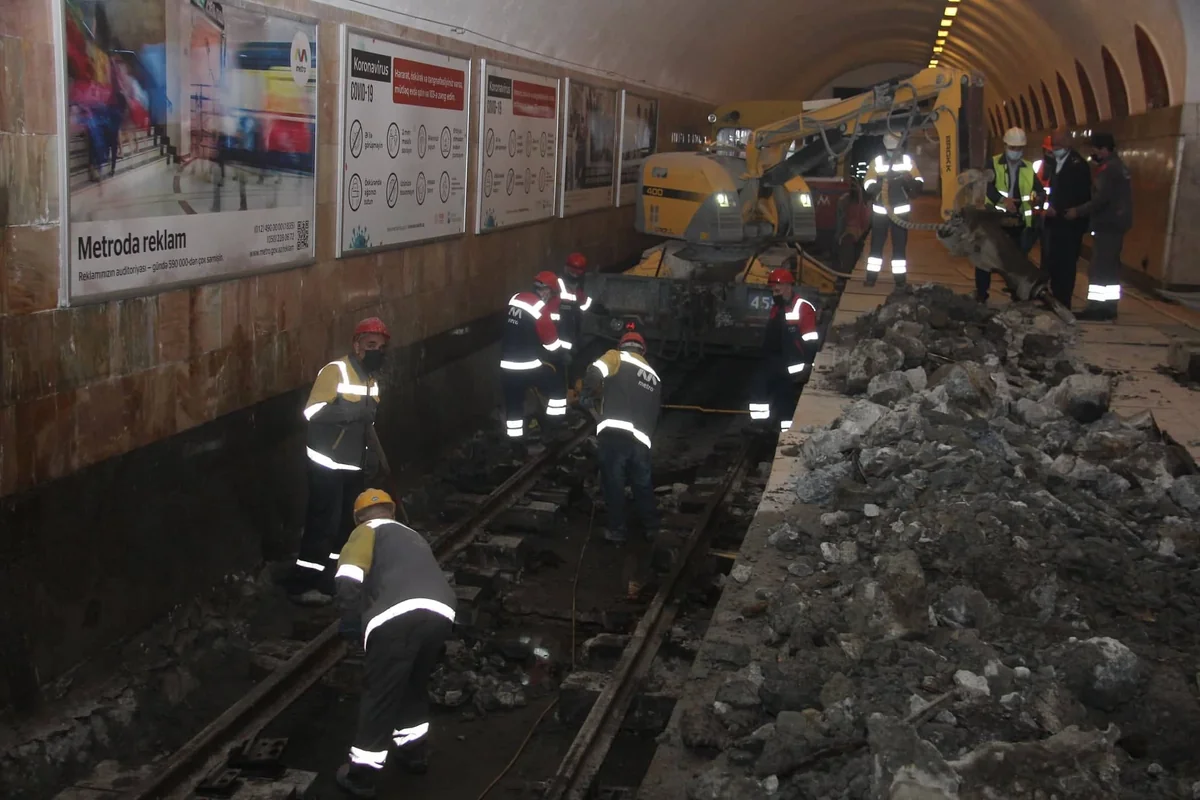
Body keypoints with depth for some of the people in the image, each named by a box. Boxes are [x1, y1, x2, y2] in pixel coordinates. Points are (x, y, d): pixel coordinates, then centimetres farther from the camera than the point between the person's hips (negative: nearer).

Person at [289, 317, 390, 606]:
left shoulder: (372, 379, 12)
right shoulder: (335, 371, -16)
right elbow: (312, 412, -25)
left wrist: (373, 448, 13)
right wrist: (354, 411, -30)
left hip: (354, 466, 9)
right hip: (327, 465, -8)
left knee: (344, 524, 13)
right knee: (323, 524, -9)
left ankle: (329, 581, 25)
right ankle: (304, 585, 1)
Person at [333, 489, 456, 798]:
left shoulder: (367, 532, 17)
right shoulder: (414, 537, 37)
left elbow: (348, 580, -1)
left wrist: (352, 625, 9)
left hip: (397, 617, -6)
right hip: (439, 614, 6)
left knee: (379, 694, 9)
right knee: (416, 685, 30)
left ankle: (362, 774, 20)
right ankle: (415, 751, 42)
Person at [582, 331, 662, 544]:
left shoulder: (617, 357, 12)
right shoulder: (654, 377, 28)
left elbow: (595, 371, -8)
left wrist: (588, 395, 7)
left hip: (613, 432, -4)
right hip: (641, 439, 4)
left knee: (613, 482, 12)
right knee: (642, 483, 24)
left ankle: (617, 529, 20)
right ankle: (651, 526, 36)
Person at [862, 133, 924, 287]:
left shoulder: (908, 161, 5)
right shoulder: (877, 162, 1)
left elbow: (919, 182, 1)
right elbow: (868, 184, -5)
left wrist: (908, 180, -21)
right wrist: (882, 183, -24)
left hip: (900, 210, 1)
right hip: (880, 209, -1)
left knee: (900, 244, 3)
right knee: (876, 243, 1)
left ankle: (900, 277, 7)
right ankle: (871, 275, 7)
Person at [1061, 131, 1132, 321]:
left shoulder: (1107, 169, -15)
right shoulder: (1119, 166, 18)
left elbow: (1101, 199, -22)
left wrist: (1078, 211, -13)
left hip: (1107, 225, -10)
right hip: (1117, 223, 10)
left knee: (1099, 268, -9)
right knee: (1111, 266, 13)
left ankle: (1096, 306, -10)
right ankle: (1109, 306, 17)